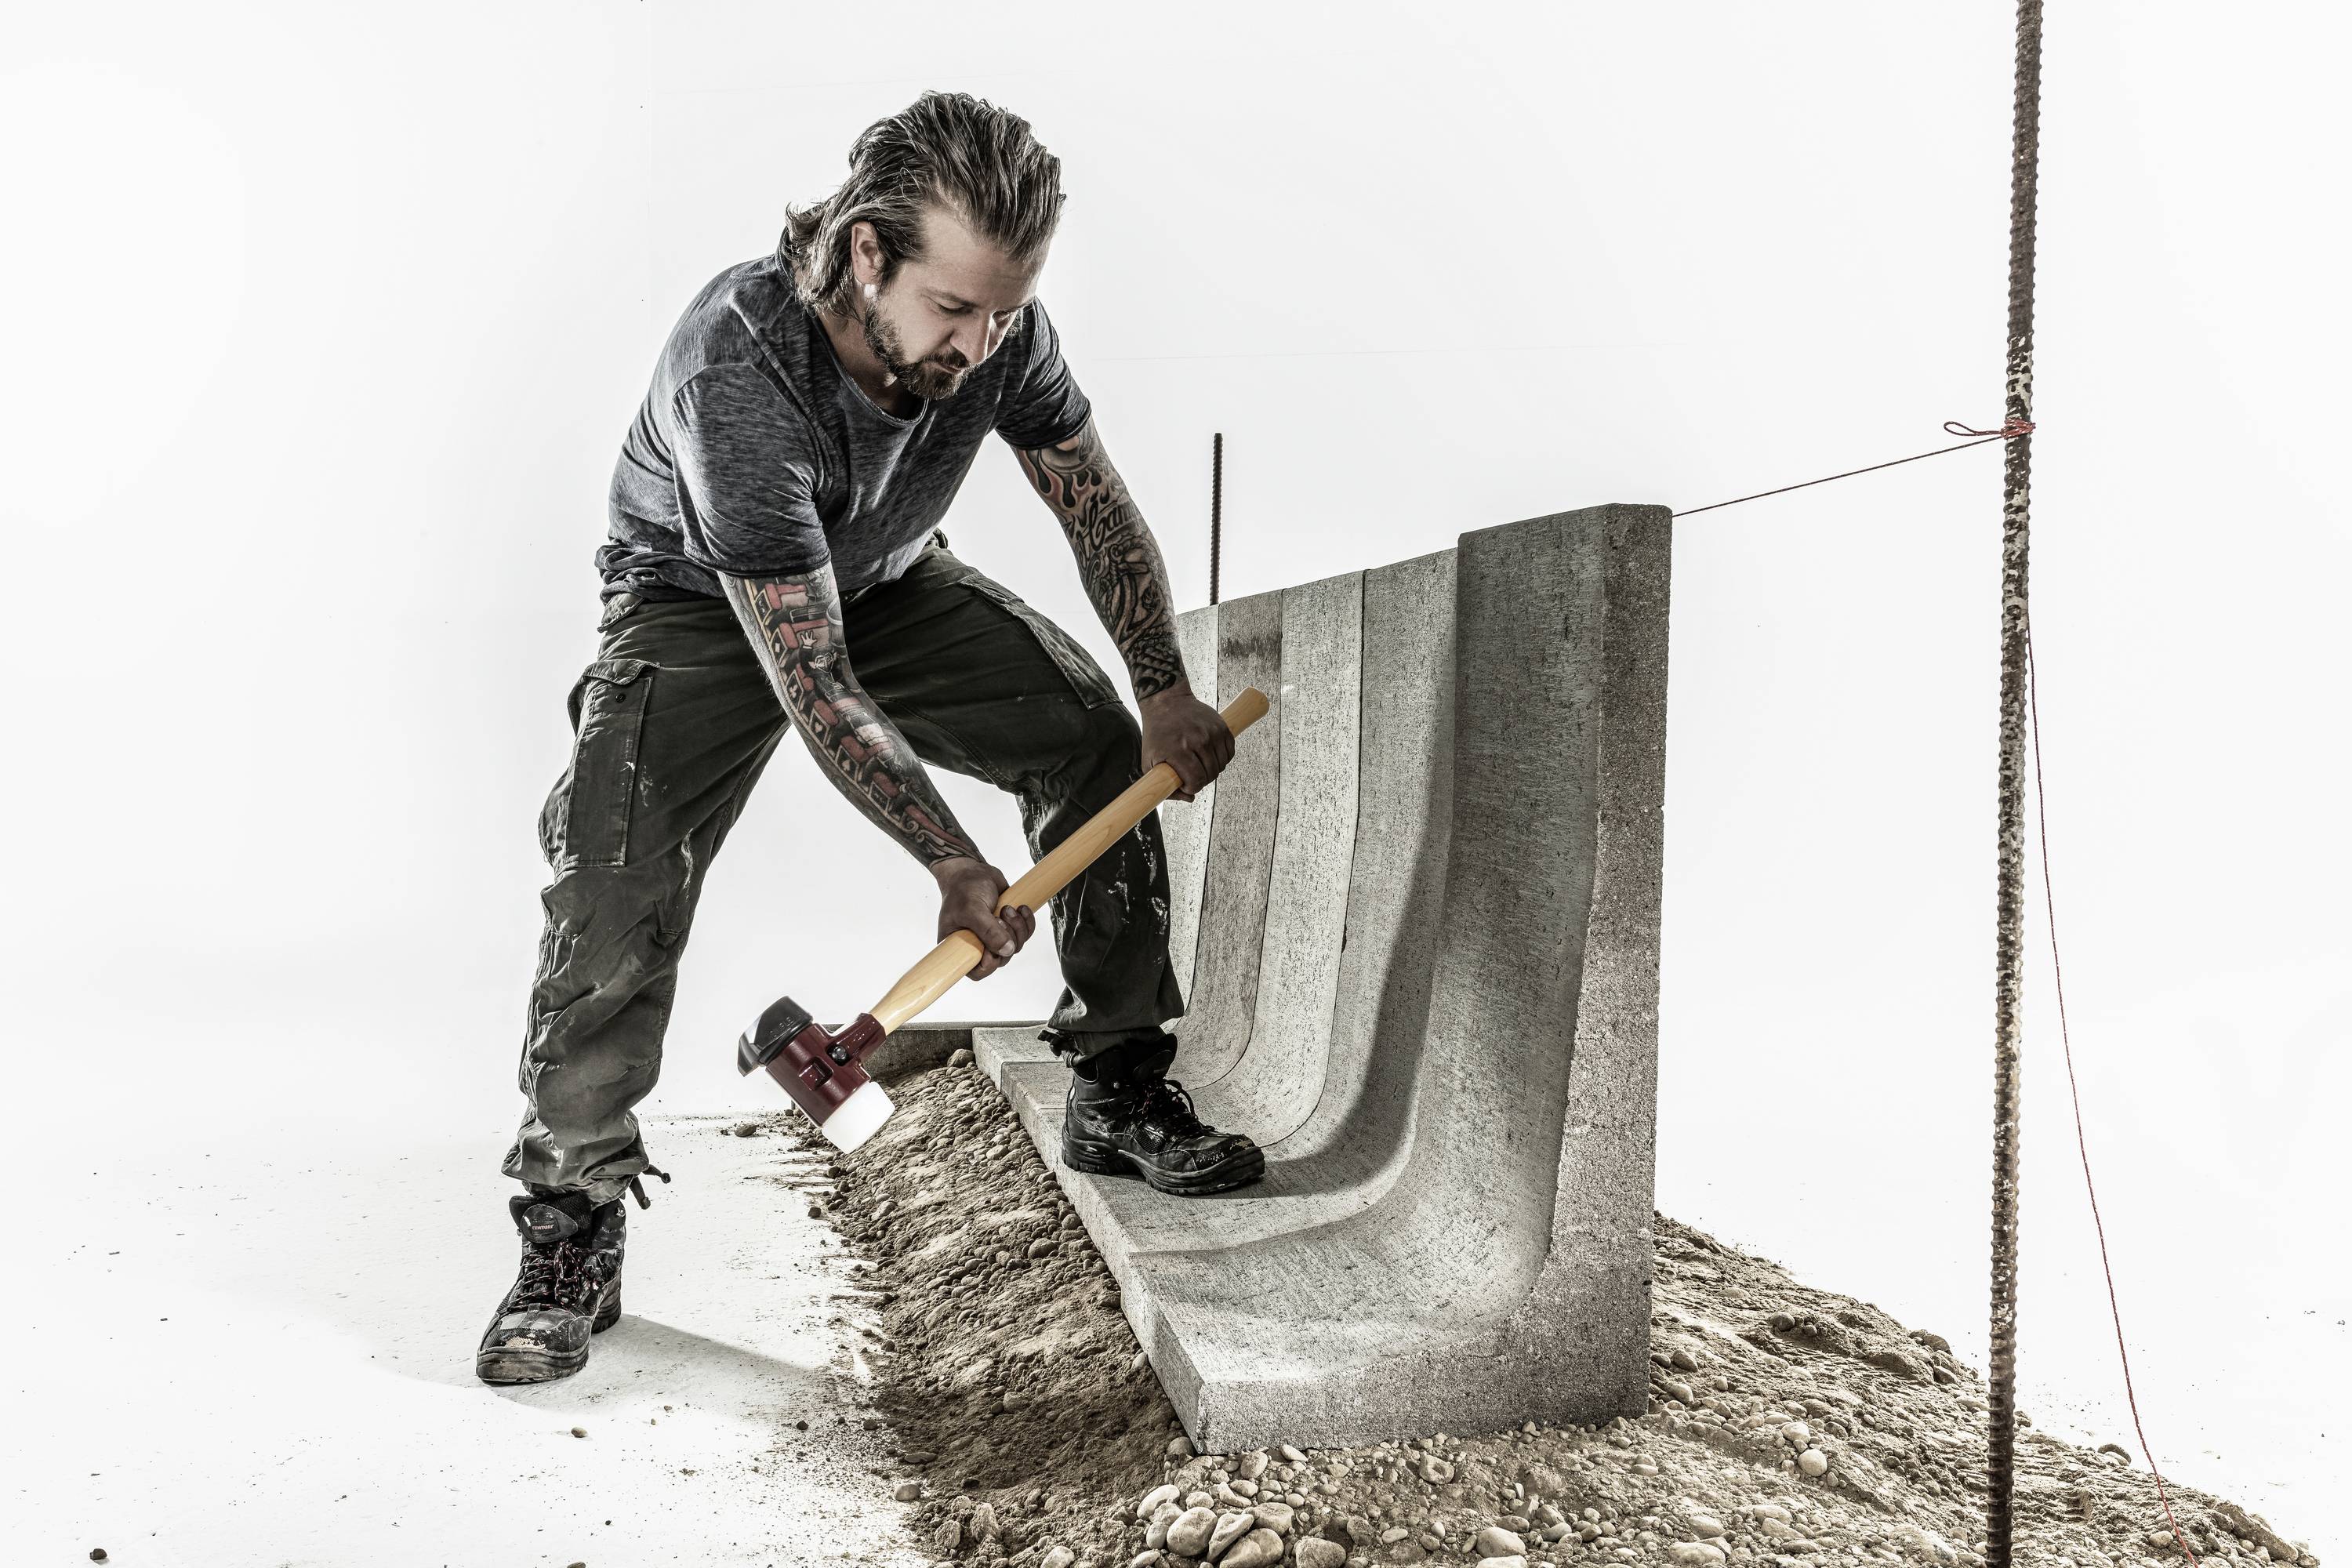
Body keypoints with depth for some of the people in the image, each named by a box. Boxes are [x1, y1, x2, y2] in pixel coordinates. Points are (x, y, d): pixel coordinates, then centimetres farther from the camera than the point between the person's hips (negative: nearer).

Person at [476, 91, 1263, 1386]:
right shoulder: (737, 370, -40)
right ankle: (571, 1235, -7)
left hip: (889, 583, 5)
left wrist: (1164, 690, -9)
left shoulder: (998, 326, -24)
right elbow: (810, 687, -37)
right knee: (613, 879, -23)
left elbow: (1097, 505, -4)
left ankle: (1118, 1094, 2)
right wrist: (952, 866, -33)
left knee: (1096, 737, -10)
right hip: (701, 605, -5)